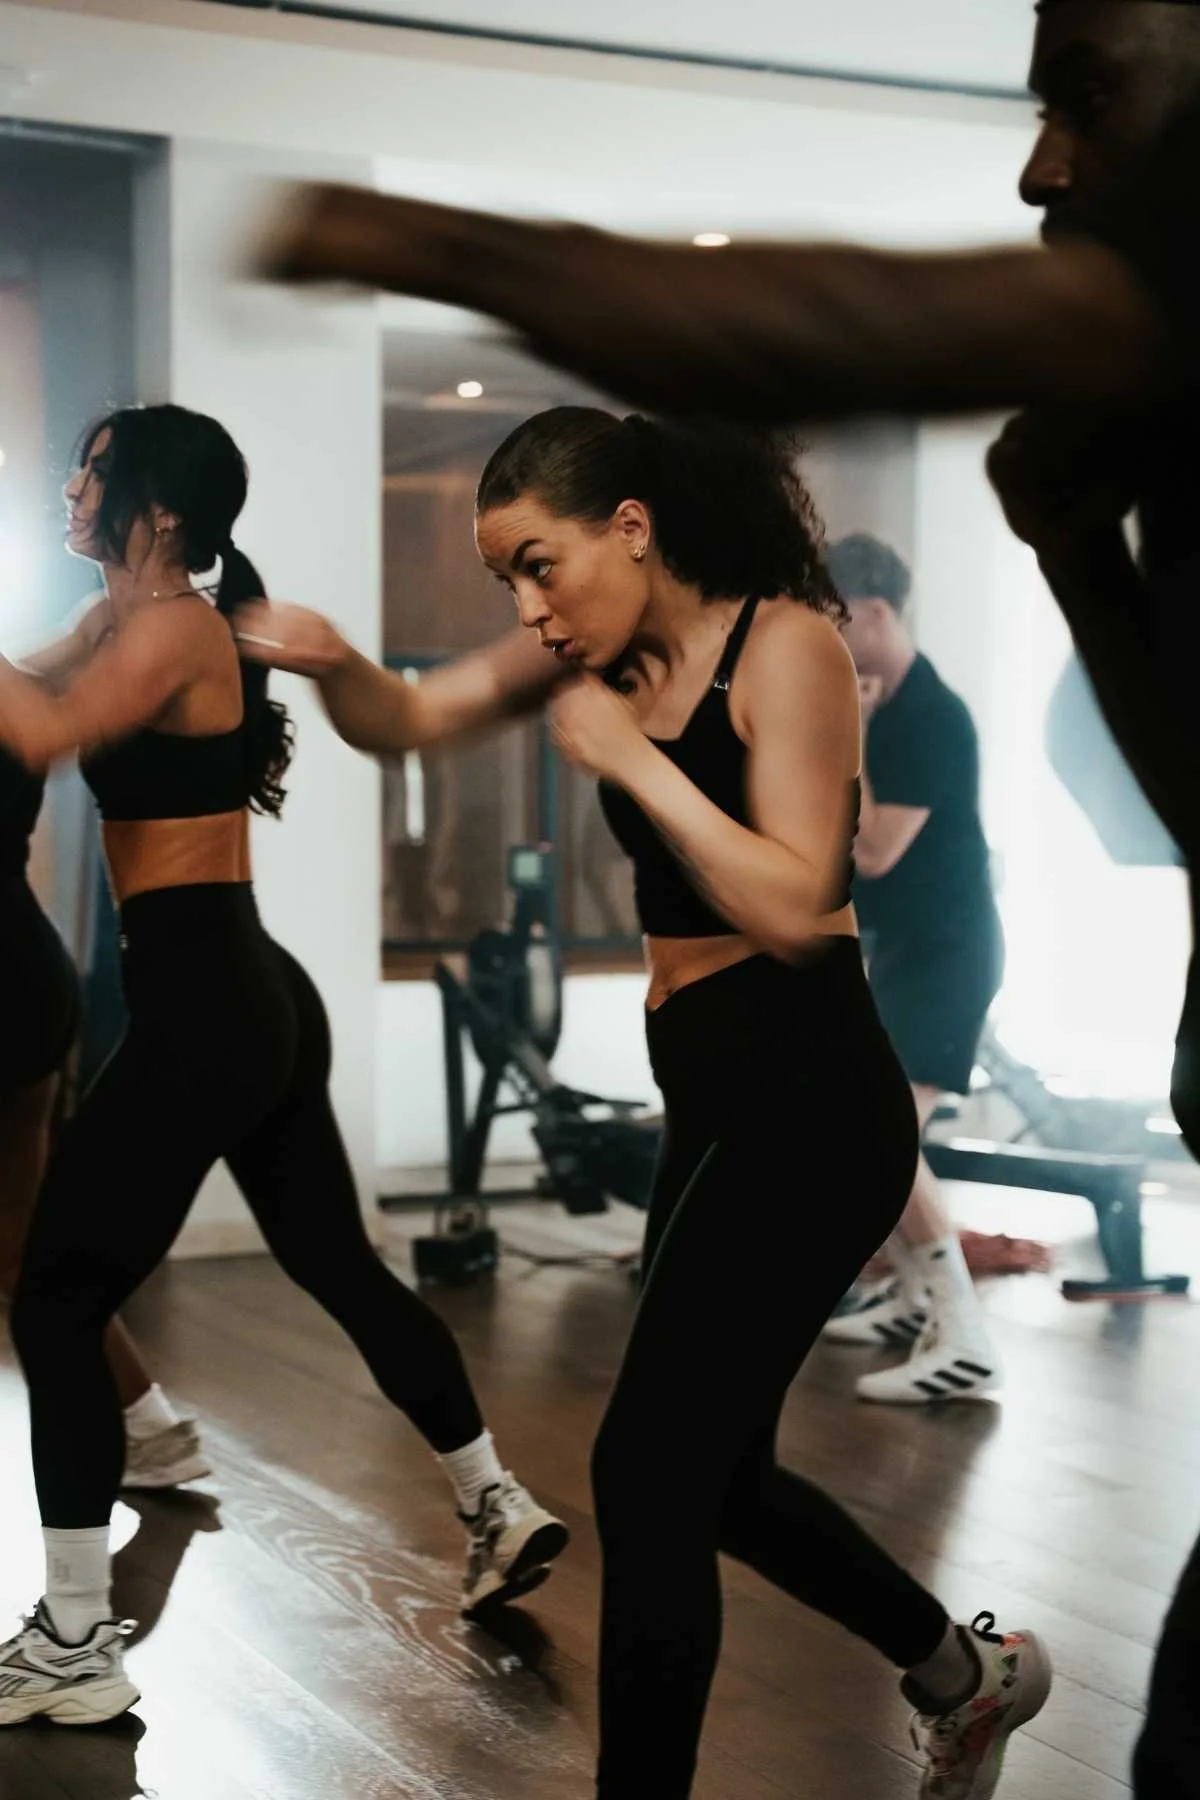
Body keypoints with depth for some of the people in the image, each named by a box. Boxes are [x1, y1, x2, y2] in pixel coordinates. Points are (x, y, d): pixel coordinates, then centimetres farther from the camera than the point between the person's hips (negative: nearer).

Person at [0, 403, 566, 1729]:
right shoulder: (124, 621, 16)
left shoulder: (172, 626, -13)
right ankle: (500, 1511, 31)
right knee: (341, 1268, 20)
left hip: (202, 1010, -10)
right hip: (252, 1000, 10)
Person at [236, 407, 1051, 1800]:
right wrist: (327, 662, -10)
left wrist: (632, 757, -20)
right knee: (709, 1478, 17)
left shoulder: (784, 642, -13)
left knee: (648, 1475, -10)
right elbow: (407, 722, 11)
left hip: (808, 1106, -9)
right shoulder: (611, 644, 8)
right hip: (715, 1106, 9)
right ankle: (968, 1676, 39)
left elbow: (793, 910, -20)